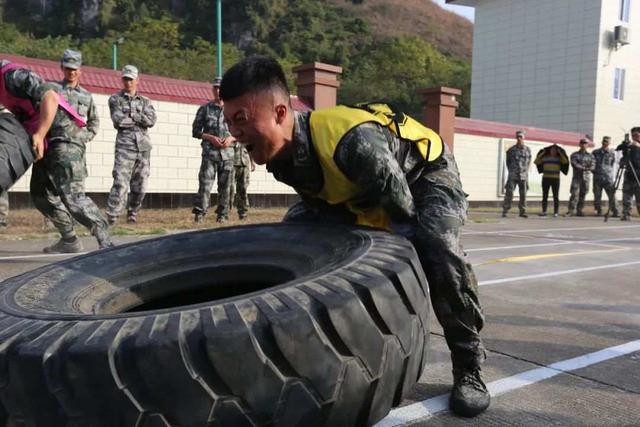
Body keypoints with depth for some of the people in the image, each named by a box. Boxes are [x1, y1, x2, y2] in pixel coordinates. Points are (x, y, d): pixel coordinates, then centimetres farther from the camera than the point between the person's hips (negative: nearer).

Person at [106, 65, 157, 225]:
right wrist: (140, 119, -1)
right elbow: (118, 121, -8)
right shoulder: (115, 99, 8)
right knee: (120, 183, -14)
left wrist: (131, 115, -6)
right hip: (125, 145, -4)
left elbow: (151, 121, -1)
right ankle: (111, 218, -11)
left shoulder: (145, 101, 17)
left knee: (140, 185, 5)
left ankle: (132, 215, 19)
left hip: (144, 146, 4)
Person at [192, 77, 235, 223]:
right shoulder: (205, 109, 7)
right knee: (205, 184, -10)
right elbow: (196, 131, 6)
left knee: (225, 186, 4)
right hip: (209, 152, -2)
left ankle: (222, 214, 13)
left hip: (227, 152, 2)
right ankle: (199, 213, -6)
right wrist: (210, 137, -9)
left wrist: (231, 138, -6)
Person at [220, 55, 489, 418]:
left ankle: (469, 368, -14)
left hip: (426, 174, -7)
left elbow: (405, 225, -33)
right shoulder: (280, 155, -18)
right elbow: (318, 203, -2)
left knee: (438, 249, -36)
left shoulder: (352, 141, -43)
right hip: (361, 193, 7)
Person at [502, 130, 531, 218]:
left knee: (523, 195, 3)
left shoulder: (528, 150, 6)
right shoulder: (511, 150, 1)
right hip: (512, 176, -2)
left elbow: (528, 162, 19)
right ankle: (504, 212, -5)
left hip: (523, 176, 2)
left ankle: (522, 212, 13)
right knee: (509, 194, -8)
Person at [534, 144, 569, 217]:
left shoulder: (559, 158, 7)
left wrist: (560, 153, -10)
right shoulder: (545, 157, 12)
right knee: (545, 196, 4)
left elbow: (565, 162, -12)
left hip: (556, 179, -2)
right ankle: (544, 211, 10)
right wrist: (542, 153, 3)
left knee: (555, 196, -2)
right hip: (546, 178, 2)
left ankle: (555, 213, 1)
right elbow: (536, 162, 5)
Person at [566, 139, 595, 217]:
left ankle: (580, 211, 7)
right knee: (574, 194, -11)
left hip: (586, 177, 2)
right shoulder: (575, 155, 8)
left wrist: (581, 167, -18)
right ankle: (571, 210, -14)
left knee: (583, 194, 2)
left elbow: (593, 166, 0)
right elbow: (574, 164, -7)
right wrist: (584, 167, -15)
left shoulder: (590, 155, 13)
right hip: (576, 176, -2)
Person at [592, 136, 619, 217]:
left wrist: (613, 177, 6)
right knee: (597, 195, 1)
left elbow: (614, 165, 11)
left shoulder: (612, 153, 9)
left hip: (608, 178, -1)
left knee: (612, 195, -8)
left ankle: (615, 212, -5)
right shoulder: (595, 152, 11)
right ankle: (599, 211, 10)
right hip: (597, 178, 1)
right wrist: (593, 170, 1)